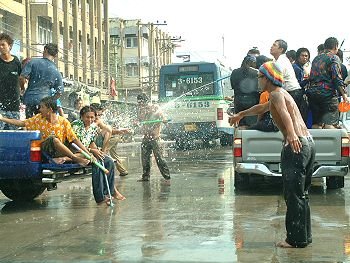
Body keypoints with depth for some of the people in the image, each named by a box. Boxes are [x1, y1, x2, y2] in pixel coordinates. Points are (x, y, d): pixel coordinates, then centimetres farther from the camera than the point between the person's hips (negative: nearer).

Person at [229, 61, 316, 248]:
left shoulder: (276, 94, -6)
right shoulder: (280, 94, 24)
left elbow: (284, 113, -29)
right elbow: (262, 108, 43)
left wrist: (291, 134, -47)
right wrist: (241, 115, 57)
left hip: (296, 145, -10)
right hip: (307, 143, 10)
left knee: (293, 194, -6)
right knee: (301, 193, 15)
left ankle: (296, 239, -3)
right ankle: (304, 236, 22)